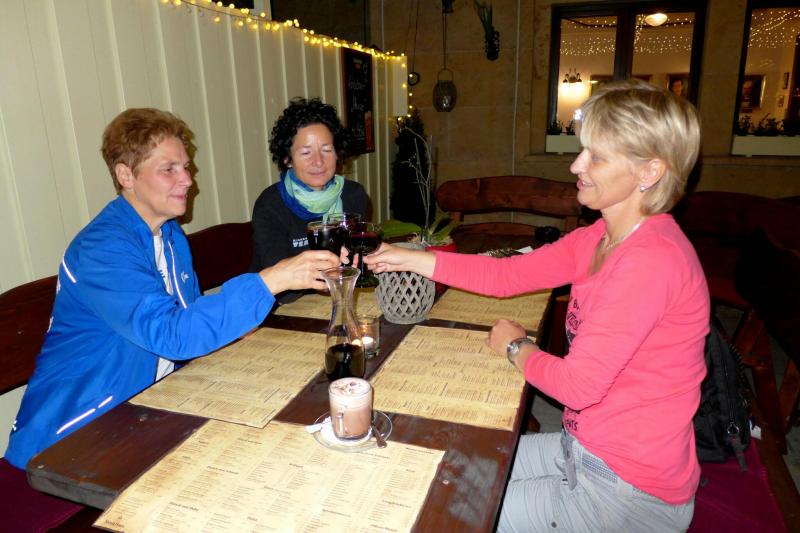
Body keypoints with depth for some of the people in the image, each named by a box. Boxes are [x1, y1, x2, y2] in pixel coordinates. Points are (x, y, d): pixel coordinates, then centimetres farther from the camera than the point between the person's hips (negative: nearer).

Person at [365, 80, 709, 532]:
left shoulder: (652, 258, -29)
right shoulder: (598, 239, 0)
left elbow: (578, 384, -28)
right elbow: (508, 275, 2)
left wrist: (517, 346, -8)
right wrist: (411, 259, -4)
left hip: (631, 490, -7)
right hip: (587, 448, 8)